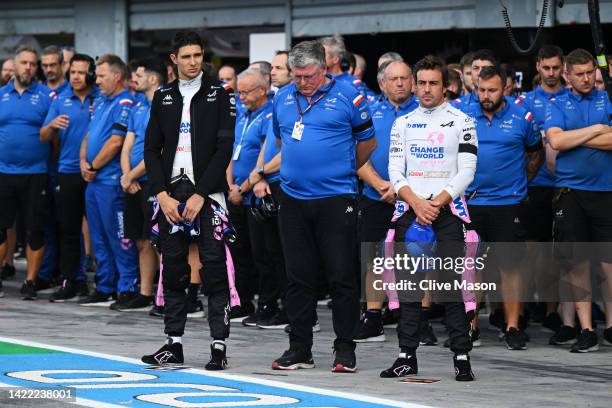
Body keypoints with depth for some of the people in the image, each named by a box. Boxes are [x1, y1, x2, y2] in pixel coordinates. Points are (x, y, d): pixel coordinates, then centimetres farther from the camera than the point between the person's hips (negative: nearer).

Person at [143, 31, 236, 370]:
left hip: (207, 192, -4)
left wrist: (200, 195, -12)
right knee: (172, 268, 6)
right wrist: (162, 194, -3)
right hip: (171, 192, 4)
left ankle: (219, 345, -4)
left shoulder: (219, 95, 0)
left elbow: (224, 148, -7)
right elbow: (152, 149, 9)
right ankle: (174, 344, 12)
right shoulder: (163, 97, 11)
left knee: (213, 266, -6)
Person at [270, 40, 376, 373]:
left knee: (341, 276, -2)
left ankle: (345, 349, 5)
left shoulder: (347, 96, -4)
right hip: (294, 199, 4)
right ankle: (299, 348, 14)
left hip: (336, 199, -4)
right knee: (298, 276, 7)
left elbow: (367, 141, 6)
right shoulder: (282, 98, 10)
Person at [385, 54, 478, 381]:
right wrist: (416, 203, -9)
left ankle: (461, 357, -7)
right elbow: (395, 172, 7)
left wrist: (436, 203, -12)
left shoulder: (461, 122, 3)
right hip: (409, 211, 3)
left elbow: (466, 172, -3)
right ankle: (407, 355, 8)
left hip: (447, 211, -3)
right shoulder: (402, 123, 12)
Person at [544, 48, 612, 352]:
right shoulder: (557, 106, 8)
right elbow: (555, 141, -9)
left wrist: (573, 138, -8)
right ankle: (586, 331, 7)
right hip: (571, 191, 0)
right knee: (577, 261, 1)